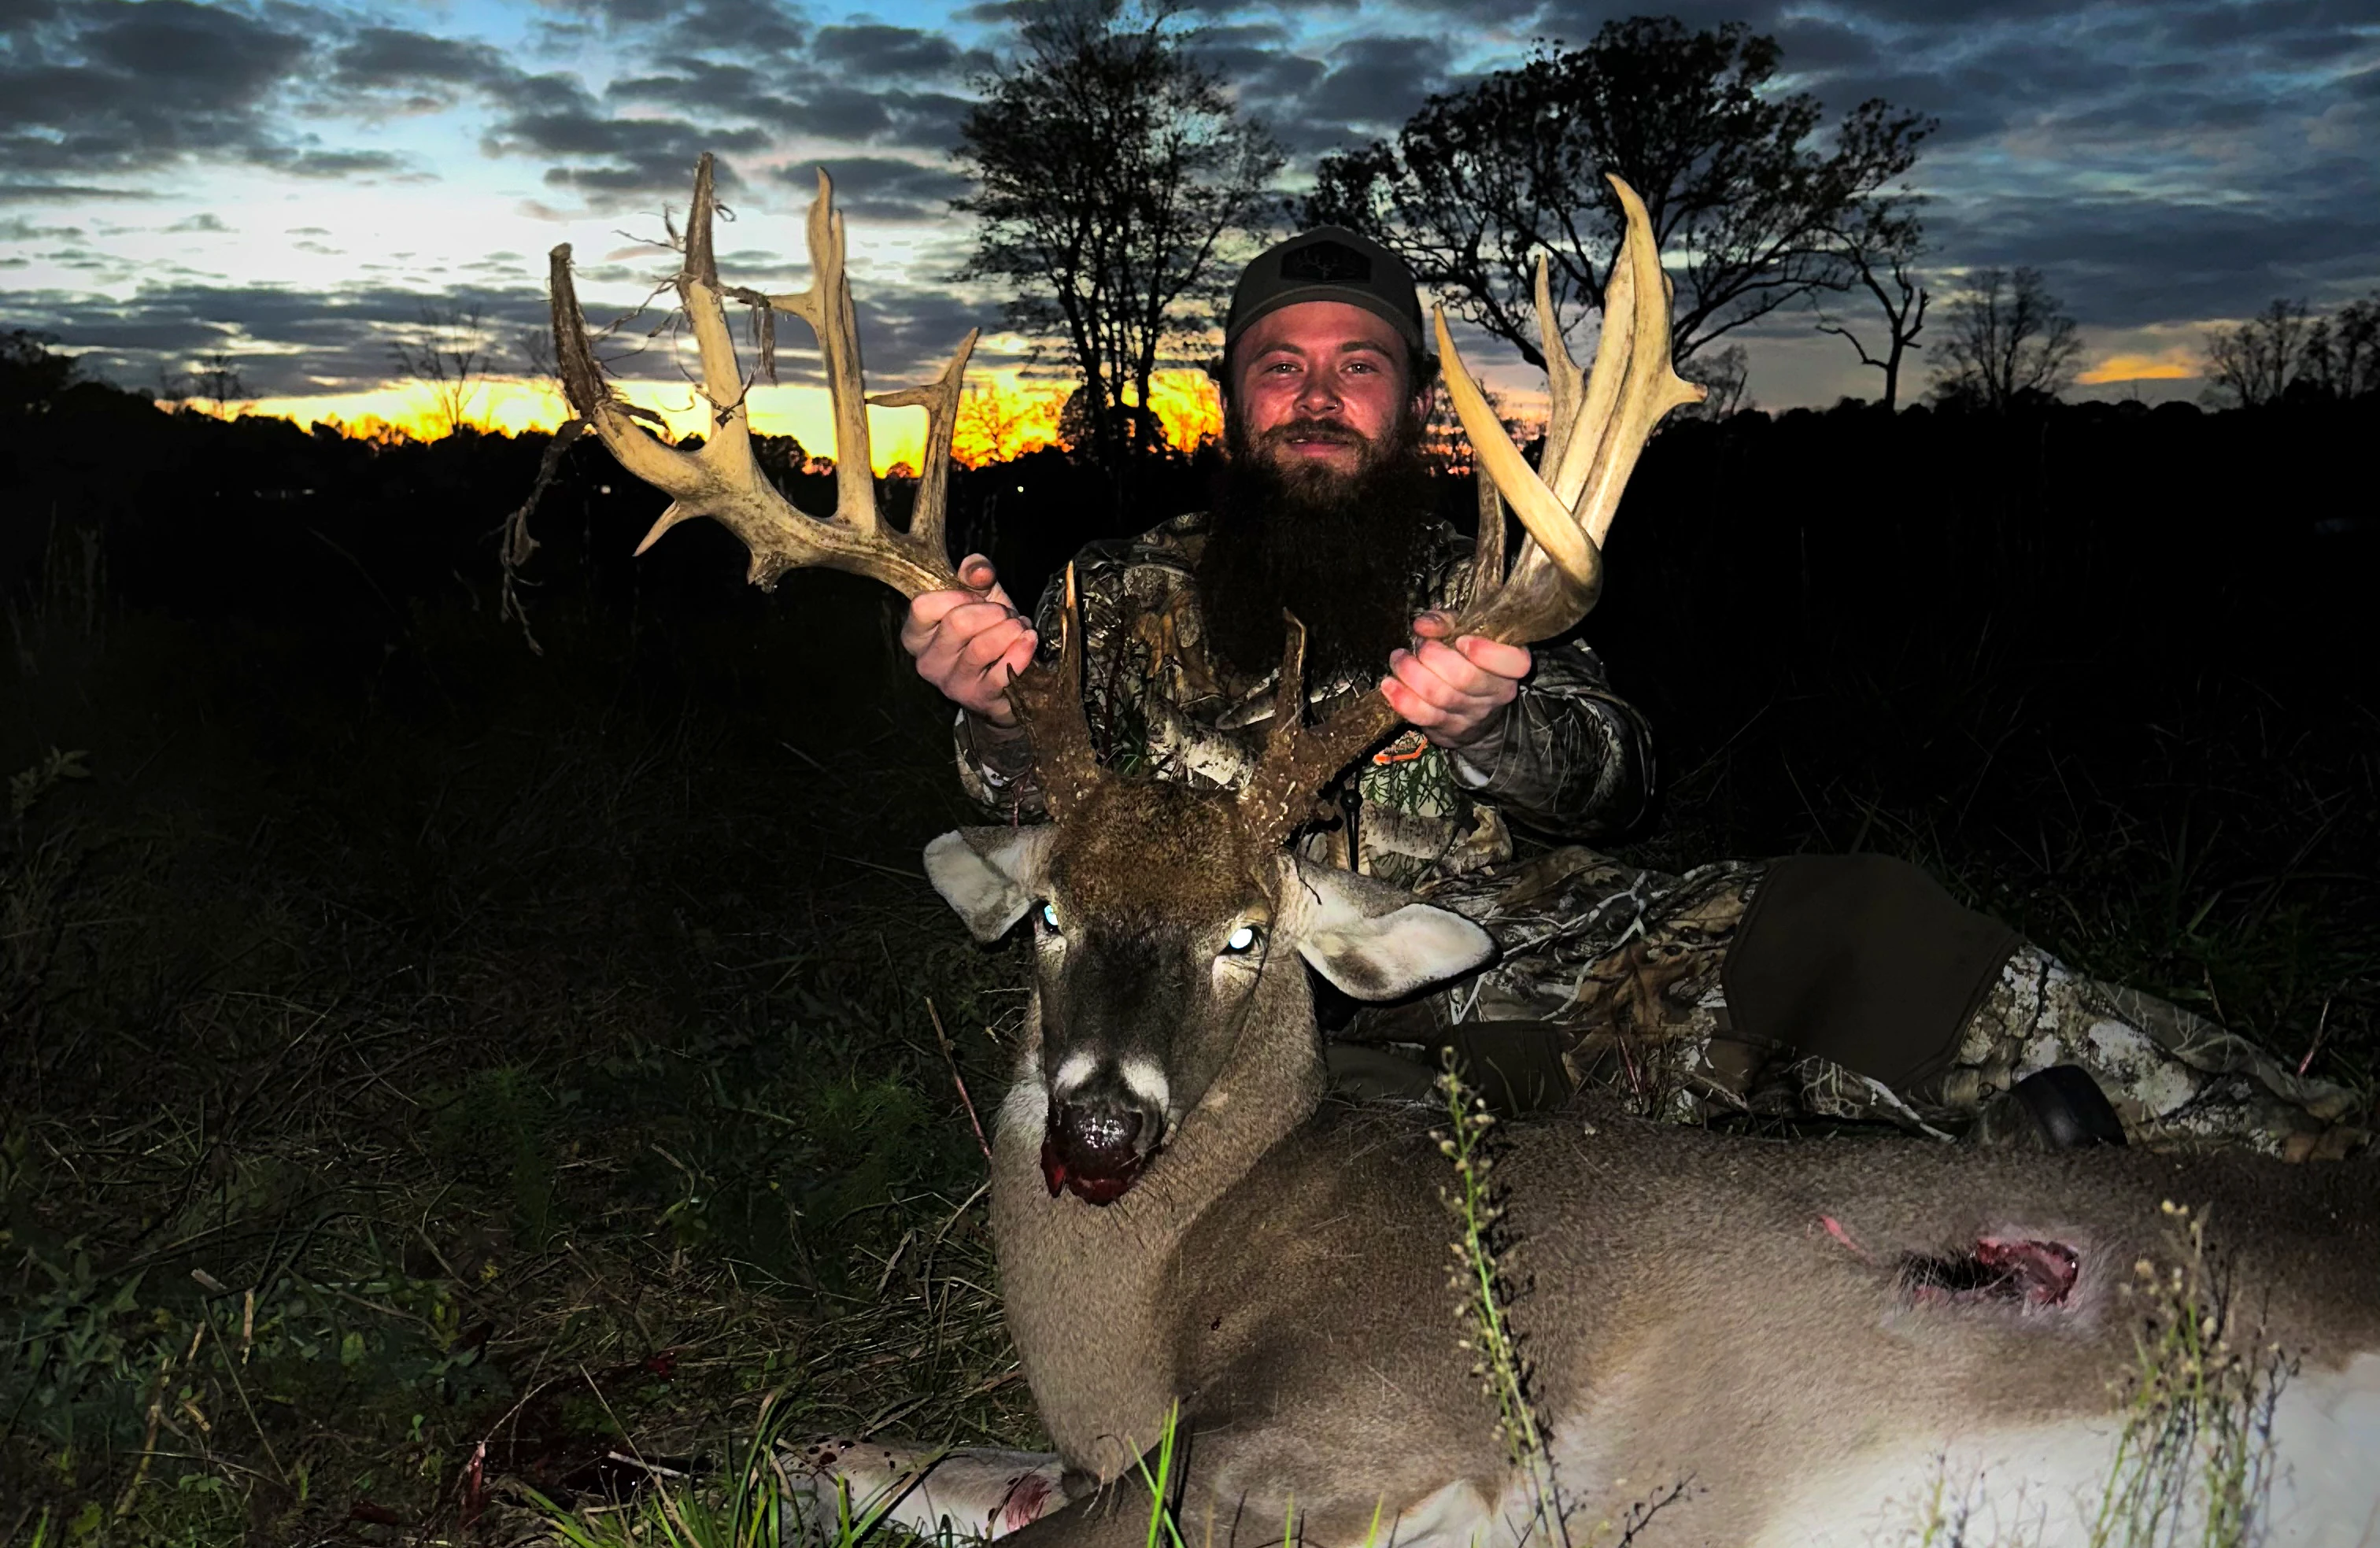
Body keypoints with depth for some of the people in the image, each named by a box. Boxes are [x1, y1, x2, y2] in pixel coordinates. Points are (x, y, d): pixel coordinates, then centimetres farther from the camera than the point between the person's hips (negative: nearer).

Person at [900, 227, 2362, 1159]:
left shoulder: (1476, 585, 14)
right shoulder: (1130, 598, 10)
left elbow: (1617, 780, 1)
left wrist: (1491, 726, -24)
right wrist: (1001, 714, -24)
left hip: (1576, 954, 2)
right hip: (1358, 1048, -1)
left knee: (1858, 915, -21)